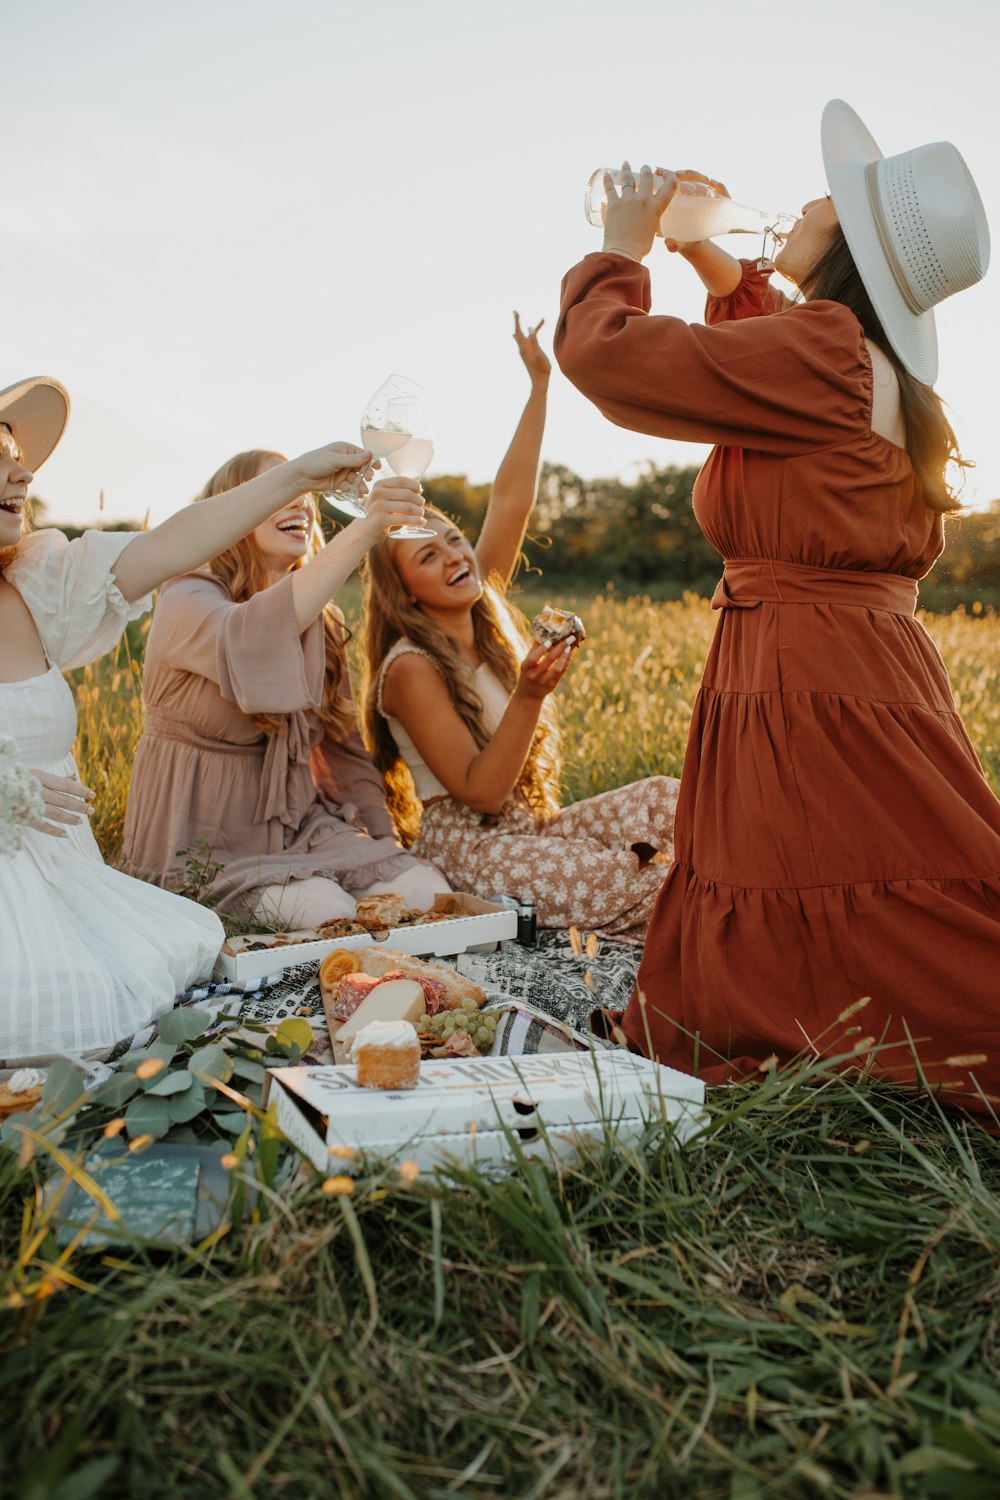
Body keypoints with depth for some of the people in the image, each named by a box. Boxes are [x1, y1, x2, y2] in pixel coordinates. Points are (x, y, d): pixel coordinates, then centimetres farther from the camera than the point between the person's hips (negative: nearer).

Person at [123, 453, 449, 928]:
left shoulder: (320, 620, 11)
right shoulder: (186, 600, -12)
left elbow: (345, 743, 14)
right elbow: (246, 641, -38)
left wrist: (384, 838, 1)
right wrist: (363, 531, -46)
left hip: (296, 823, 6)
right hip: (204, 836, -6)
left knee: (426, 890, -16)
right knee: (328, 911, -29)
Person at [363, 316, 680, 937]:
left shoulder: (486, 615, 3)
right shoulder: (411, 669, -17)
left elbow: (510, 500, 3)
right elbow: (481, 792, -21)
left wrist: (540, 383, 3)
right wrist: (529, 696, -33)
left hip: (528, 826, 8)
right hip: (467, 848, -8)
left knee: (664, 799, -9)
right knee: (638, 885, -25)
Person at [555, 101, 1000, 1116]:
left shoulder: (821, 347, -15)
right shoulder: (874, 374, 15)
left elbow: (607, 353, -14)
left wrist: (620, 249, 5)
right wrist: (723, 273, 29)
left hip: (812, 696, -10)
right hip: (863, 666, 10)